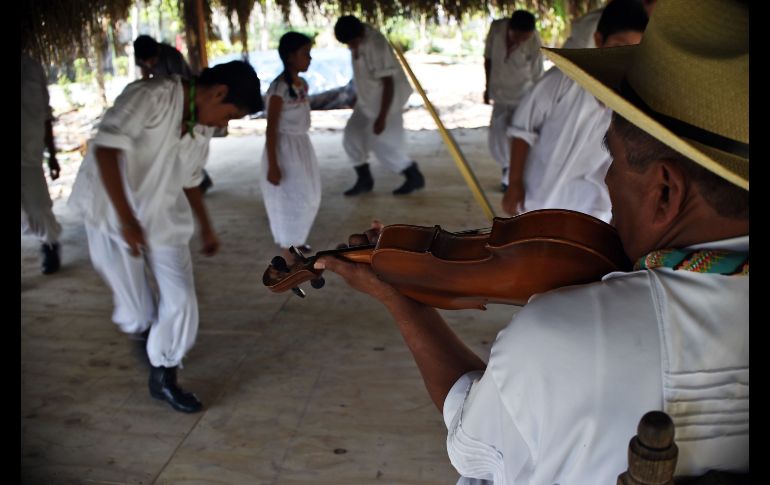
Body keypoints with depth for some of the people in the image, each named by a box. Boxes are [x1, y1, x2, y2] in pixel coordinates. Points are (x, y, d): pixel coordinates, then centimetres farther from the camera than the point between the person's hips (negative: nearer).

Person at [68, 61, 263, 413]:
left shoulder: (203, 127, 3)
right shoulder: (150, 96, -20)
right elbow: (106, 148, -29)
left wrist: (206, 227, 24)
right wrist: (126, 218, -34)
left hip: (163, 218, 6)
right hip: (112, 215, -6)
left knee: (181, 299, -1)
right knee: (137, 313, -2)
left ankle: (163, 378, 19)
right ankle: (144, 330, 35)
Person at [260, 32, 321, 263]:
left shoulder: (302, 84, 5)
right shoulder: (279, 88, -21)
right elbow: (271, 128, -20)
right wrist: (273, 165, -21)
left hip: (301, 145, 9)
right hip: (284, 148, -9)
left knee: (306, 197, 19)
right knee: (289, 201, 2)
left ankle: (295, 242, 38)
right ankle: (289, 254, 16)